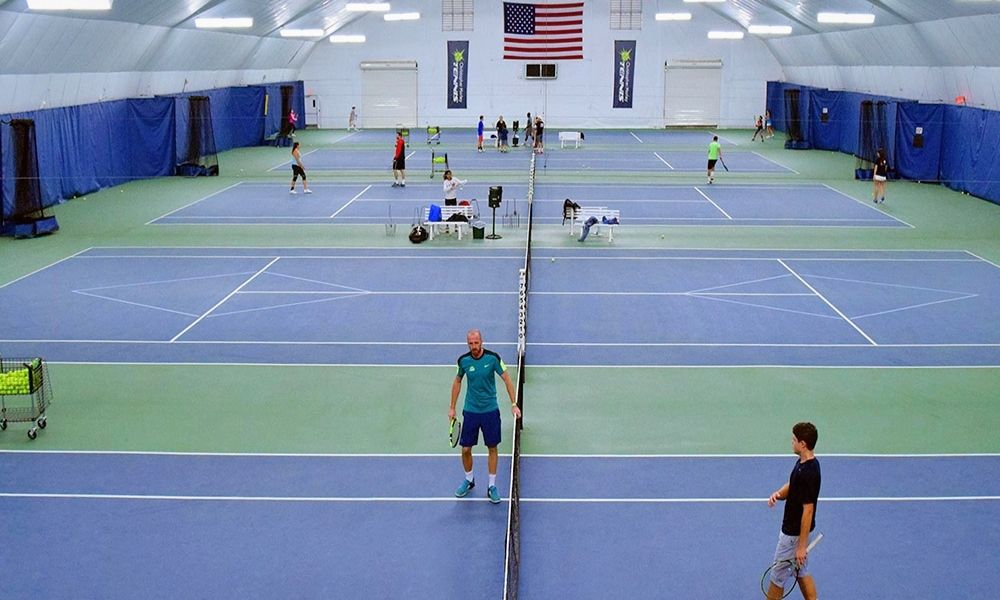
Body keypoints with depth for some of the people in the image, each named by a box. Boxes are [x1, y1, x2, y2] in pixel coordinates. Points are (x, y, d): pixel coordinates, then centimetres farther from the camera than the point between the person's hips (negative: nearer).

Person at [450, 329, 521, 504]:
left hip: (490, 411, -1)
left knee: (492, 448, 6)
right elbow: (457, 381, 9)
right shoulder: (463, 360, -7)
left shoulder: (493, 358, -13)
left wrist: (514, 404, -11)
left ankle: (492, 486, 19)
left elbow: (506, 378, -6)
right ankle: (469, 480, 30)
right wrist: (452, 407, 10)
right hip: (470, 411, 1)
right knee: (466, 449, 5)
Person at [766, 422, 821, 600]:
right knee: (801, 572, 19)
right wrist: (778, 494, -8)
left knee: (778, 575, 6)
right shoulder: (803, 462, 1)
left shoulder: (808, 473, -29)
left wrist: (801, 546, -22)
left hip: (794, 534, -9)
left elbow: (808, 511, -26)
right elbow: (792, 486, 15)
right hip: (794, 529, 9)